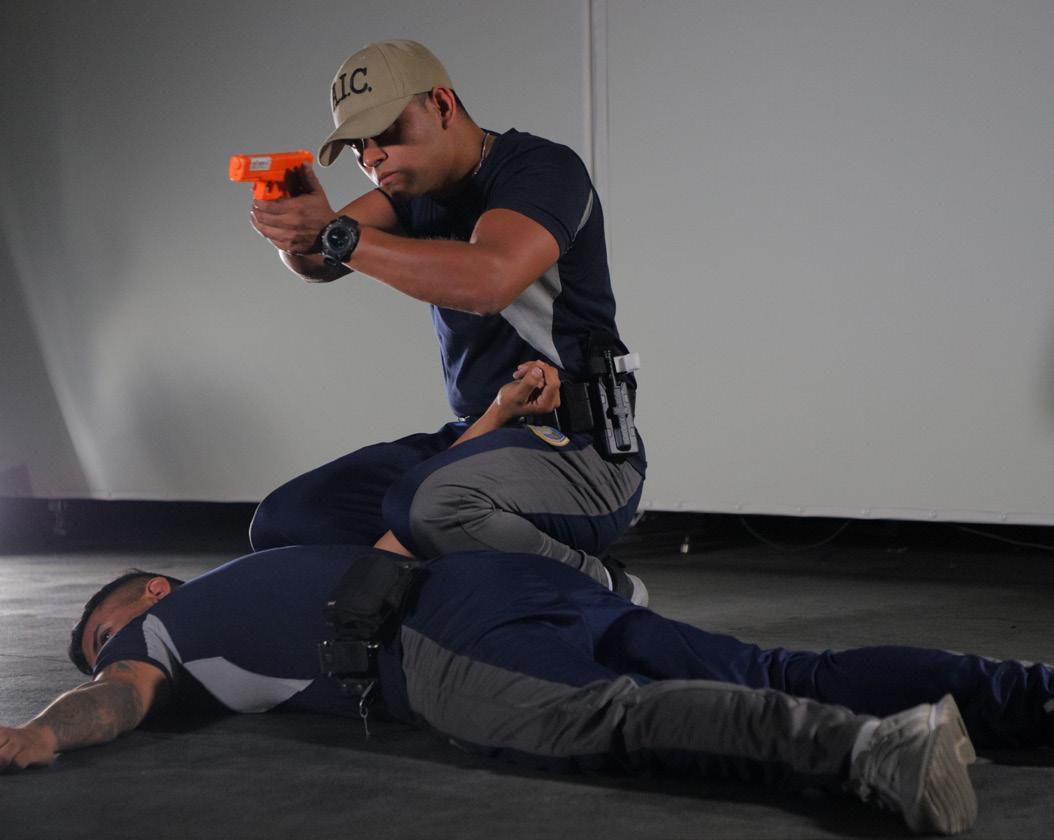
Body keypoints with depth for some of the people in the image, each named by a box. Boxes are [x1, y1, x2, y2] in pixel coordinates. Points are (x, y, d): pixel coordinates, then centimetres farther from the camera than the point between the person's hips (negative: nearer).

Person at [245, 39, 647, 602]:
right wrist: (298, 232, -29)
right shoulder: (415, 187, 12)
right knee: (282, 525, -5)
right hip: (476, 436, 8)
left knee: (427, 503, -38)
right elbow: (319, 265, -5)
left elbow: (488, 280, -33)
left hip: (581, 450, -8)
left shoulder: (542, 168, -13)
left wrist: (336, 234, -35)